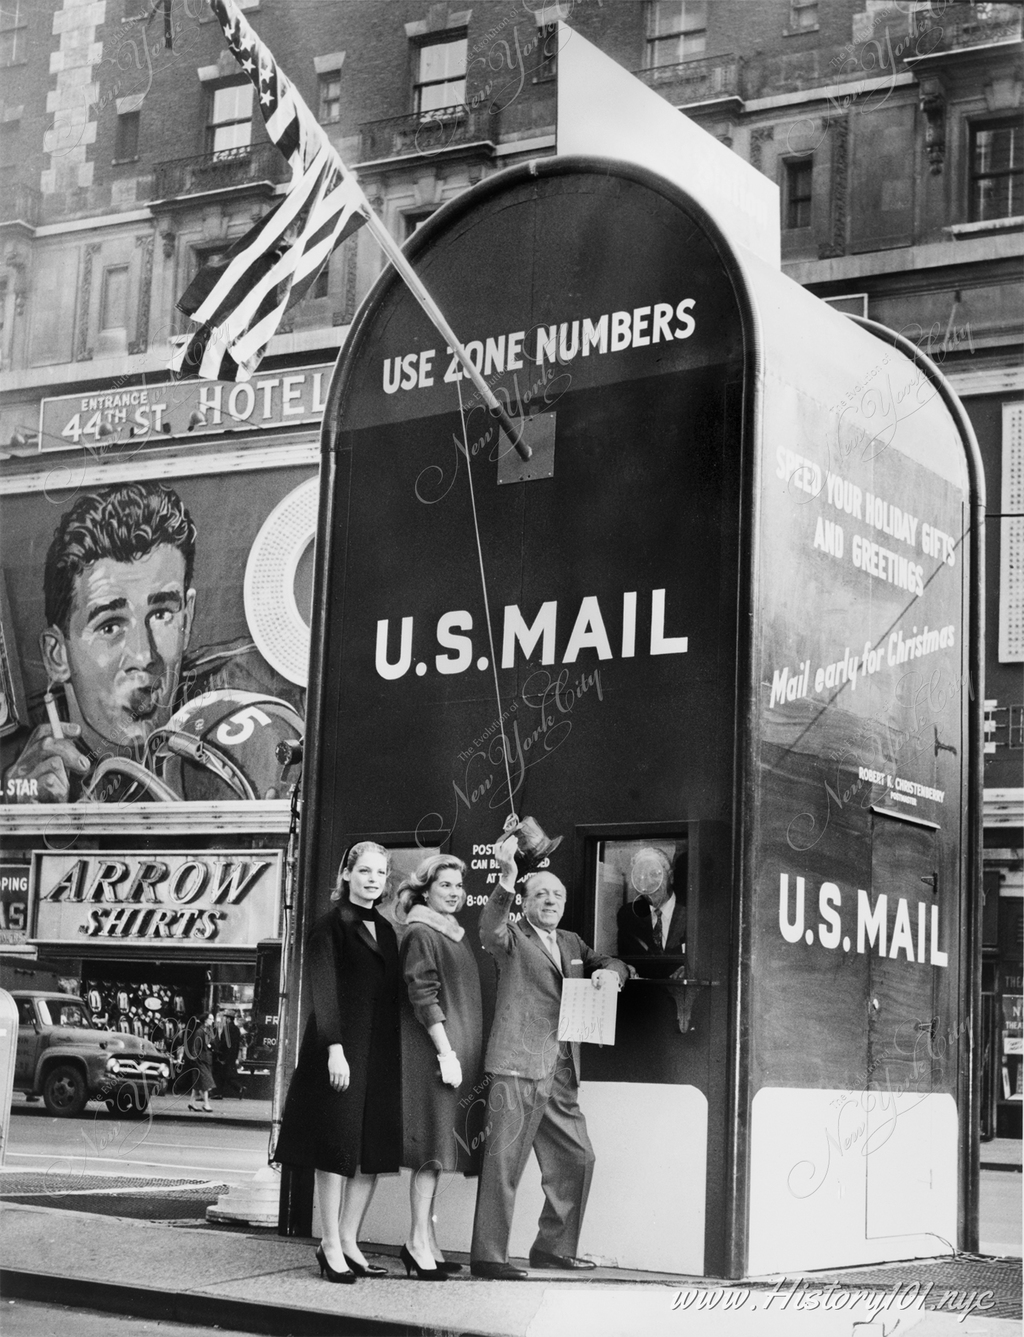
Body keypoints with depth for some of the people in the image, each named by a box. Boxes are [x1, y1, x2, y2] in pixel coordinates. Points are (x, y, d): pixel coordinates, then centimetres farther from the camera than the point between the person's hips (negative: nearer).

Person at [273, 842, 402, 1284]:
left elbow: (392, 994, 15)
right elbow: (324, 989, -11)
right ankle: (331, 1245, 5)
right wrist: (335, 1048, -21)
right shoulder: (332, 925, -3)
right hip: (341, 1048, -6)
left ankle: (348, 1240, 14)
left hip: (381, 1052, 7)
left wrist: (395, 1057, 8)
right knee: (337, 1147, -3)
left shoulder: (385, 930, 16)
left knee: (374, 1151, 5)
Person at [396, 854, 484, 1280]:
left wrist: (460, 1053, 17)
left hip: (457, 1050, 9)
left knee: (436, 1151, 8)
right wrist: (446, 1052, -20)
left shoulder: (455, 935, 19)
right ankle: (419, 1241, -6)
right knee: (433, 1146, -9)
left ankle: (425, 1240, 11)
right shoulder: (420, 934, -8)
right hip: (430, 1051, -9)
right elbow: (423, 997, -15)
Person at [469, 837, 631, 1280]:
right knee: (504, 1160, -8)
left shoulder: (571, 943, 20)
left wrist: (610, 972, 2)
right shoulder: (513, 938, -1)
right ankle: (487, 1256, -4)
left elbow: (610, 963, 28)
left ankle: (553, 1247, 25)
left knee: (577, 1158, 13)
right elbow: (489, 932, -22)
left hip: (561, 1072, 8)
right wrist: (506, 880, -37)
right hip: (518, 1066, -8)